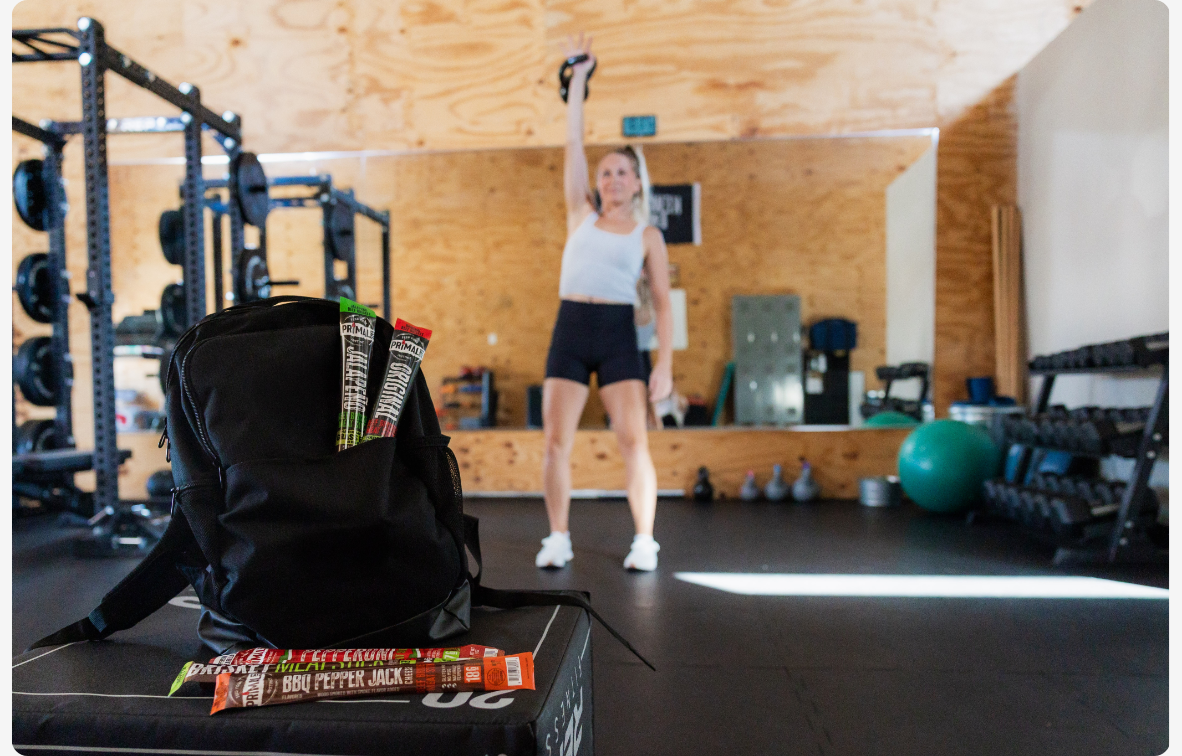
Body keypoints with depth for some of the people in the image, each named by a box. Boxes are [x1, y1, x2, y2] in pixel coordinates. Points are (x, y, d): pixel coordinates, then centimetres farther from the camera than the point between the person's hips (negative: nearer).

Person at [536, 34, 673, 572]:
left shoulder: (648, 236, 9)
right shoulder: (581, 216, 13)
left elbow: (662, 305, 5)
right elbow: (572, 143, 10)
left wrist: (664, 364, -5)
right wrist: (578, 75, 11)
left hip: (618, 335, -2)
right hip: (569, 331, 2)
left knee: (633, 441, -7)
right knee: (556, 441, -1)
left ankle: (644, 541, 5)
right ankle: (558, 538, 12)